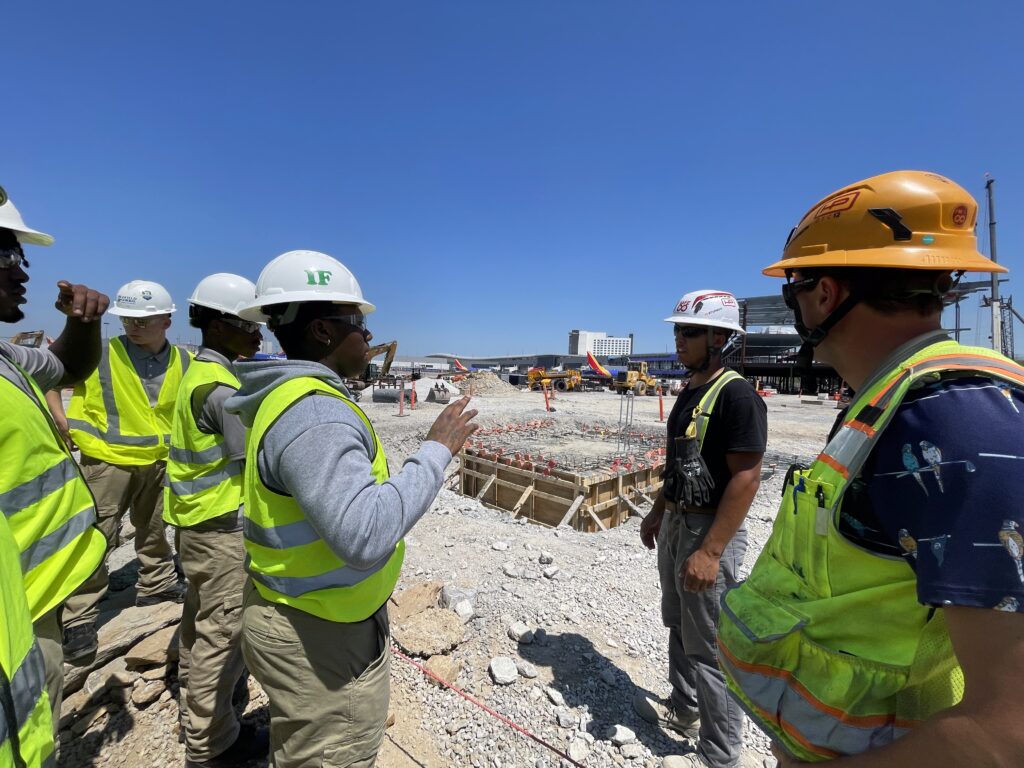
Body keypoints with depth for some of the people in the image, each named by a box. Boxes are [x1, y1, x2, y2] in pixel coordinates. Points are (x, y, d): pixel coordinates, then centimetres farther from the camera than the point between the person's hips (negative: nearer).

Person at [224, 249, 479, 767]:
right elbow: (365, 535, -39)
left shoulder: (294, 396, 3)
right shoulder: (313, 413, -30)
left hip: (305, 616, 9)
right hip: (321, 636, -9)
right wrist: (436, 451, -29)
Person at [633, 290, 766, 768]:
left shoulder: (737, 395, -19)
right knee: (679, 627, 23)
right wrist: (658, 512, 19)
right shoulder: (689, 392, 9)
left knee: (709, 647, 5)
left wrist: (710, 551, -25)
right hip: (677, 524, 9)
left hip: (711, 531, -9)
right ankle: (684, 710, 43)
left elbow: (746, 478, -23)